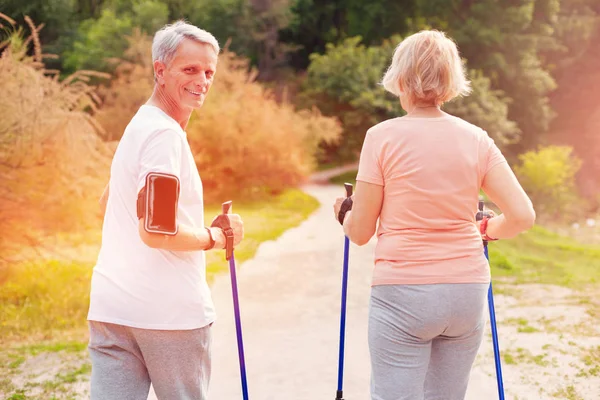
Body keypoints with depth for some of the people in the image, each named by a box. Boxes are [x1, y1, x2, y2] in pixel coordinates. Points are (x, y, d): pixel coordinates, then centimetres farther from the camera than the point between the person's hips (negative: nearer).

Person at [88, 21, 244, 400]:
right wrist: (215, 237, -7)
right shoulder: (165, 134, -15)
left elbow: (108, 203, 28)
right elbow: (155, 230, -23)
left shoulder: (138, 125, 16)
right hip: (169, 311, -8)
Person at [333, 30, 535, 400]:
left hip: (402, 292, -4)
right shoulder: (476, 139, 2)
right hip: (468, 290, 4)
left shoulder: (382, 137, -7)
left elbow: (360, 232, -4)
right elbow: (523, 217, -1)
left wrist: (344, 213, 18)